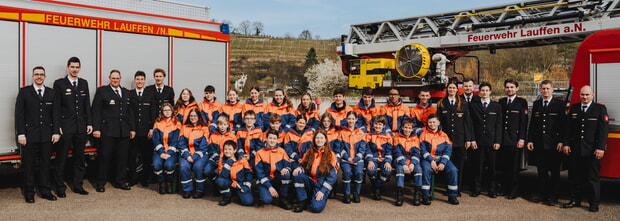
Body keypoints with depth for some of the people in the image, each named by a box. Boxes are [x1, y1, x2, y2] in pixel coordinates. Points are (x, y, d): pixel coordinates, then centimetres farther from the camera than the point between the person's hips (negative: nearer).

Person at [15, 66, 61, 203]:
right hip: (29, 135, -2)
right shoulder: (24, 92, 2)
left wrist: (56, 132, -1)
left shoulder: (51, 93, 9)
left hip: (46, 135, 2)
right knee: (28, 165, 5)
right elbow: (19, 114, -2)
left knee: (45, 164, 8)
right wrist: (20, 134, -9)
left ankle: (45, 191, 18)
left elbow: (55, 114, 7)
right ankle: (29, 193, 15)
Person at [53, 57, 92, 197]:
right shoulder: (59, 84, -2)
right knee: (61, 158, 3)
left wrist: (89, 123, 5)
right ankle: (60, 187, 13)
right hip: (65, 127, -4)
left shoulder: (84, 83, 11)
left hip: (81, 127, 4)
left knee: (79, 158, 11)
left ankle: (78, 185, 20)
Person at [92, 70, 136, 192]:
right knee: (105, 157, 1)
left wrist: (132, 128, 11)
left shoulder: (126, 93, 15)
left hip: (124, 131, 4)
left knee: (122, 157, 7)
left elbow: (130, 112, 16)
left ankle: (120, 181, 19)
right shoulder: (102, 91, 2)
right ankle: (101, 183, 12)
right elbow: (96, 111, -3)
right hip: (108, 131, -4)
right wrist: (96, 128, -11)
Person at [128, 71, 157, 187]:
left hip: (146, 130, 0)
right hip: (133, 130, 0)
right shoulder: (129, 94, 7)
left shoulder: (150, 94, 8)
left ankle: (145, 179, 14)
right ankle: (132, 178, 14)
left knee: (147, 155, 3)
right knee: (132, 155, 3)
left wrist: (152, 129, -2)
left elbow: (153, 113, 5)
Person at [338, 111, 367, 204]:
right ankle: (346, 194, -11)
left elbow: (362, 148, 4)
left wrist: (355, 159, -8)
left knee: (359, 172, -28)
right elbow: (340, 147, 4)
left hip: (358, 159, 0)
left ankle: (356, 194, -7)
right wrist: (348, 158, -9)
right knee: (347, 172, -29)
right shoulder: (342, 132, 11)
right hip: (346, 159, 0)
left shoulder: (361, 132, 11)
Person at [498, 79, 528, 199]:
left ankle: (514, 191, 11)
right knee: (503, 166, 6)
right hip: (502, 139, 4)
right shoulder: (501, 102, 13)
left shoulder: (522, 102, 0)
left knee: (514, 167, 2)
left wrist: (522, 139, -10)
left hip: (514, 139, -4)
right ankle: (505, 188, 18)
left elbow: (523, 122, -4)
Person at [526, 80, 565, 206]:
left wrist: (561, 141, -12)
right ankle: (542, 194, 18)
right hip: (539, 144, 4)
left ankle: (553, 197, 12)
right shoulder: (536, 104, 12)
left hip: (554, 144, -4)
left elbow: (563, 124, -5)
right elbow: (532, 124, 12)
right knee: (541, 171, 9)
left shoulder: (560, 104, 0)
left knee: (554, 172, 4)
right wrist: (530, 140, 5)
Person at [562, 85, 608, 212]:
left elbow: (603, 130, -6)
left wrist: (600, 148, -13)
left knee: (592, 178, 4)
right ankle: (575, 200, 20)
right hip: (575, 150, 3)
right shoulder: (574, 108, 10)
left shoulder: (600, 109, 0)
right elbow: (569, 128, 10)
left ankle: (594, 203, 14)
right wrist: (566, 144, 1)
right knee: (575, 177, 9)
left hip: (592, 151, -3)